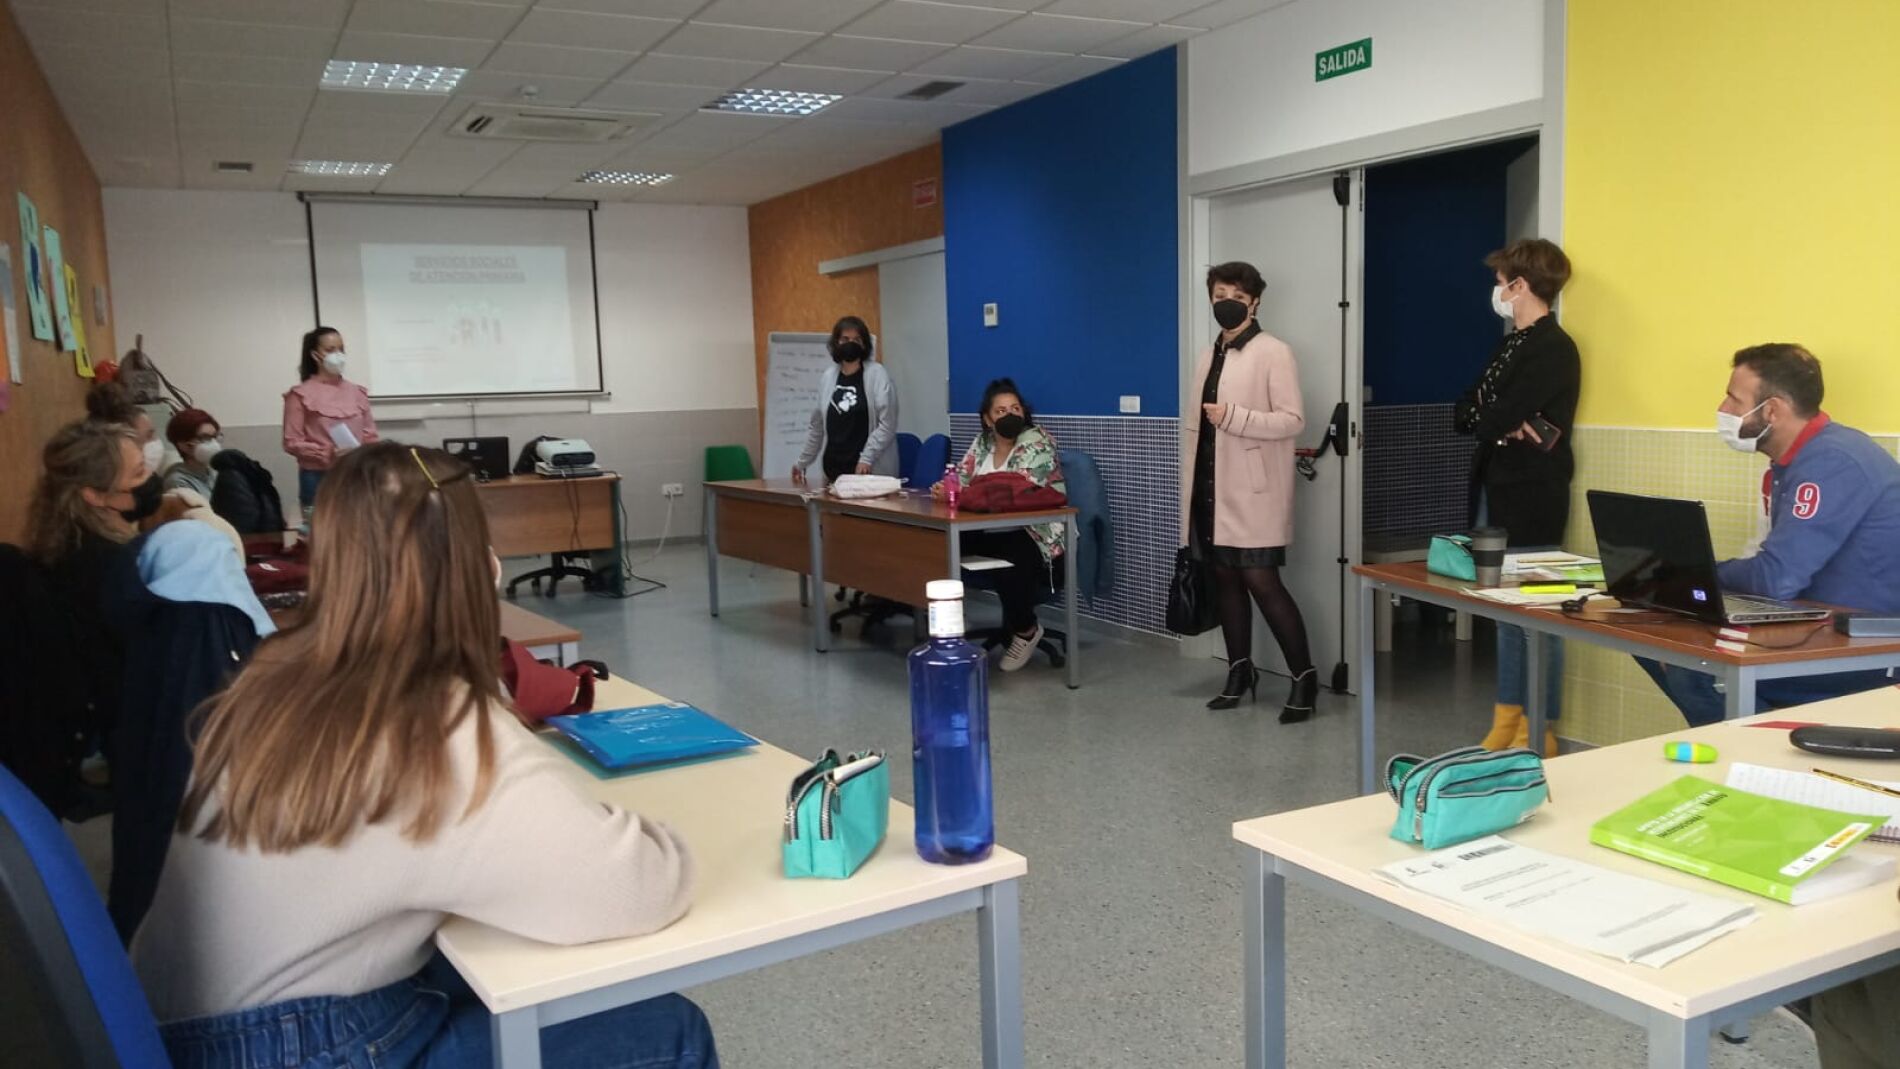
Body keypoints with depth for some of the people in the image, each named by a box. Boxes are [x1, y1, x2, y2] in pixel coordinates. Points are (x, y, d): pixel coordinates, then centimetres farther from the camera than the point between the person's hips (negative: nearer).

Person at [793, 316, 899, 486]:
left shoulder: (877, 374, -3)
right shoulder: (829, 375, 11)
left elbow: (887, 424, -9)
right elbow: (818, 425, 19)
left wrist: (866, 459, -18)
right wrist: (802, 463, 21)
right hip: (834, 469, 4)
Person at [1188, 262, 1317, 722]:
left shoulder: (1273, 352, -7)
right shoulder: (1208, 356, 15)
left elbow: (1293, 420, -14)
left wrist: (1234, 417, -23)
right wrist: (1192, 483, 14)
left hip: (1253, 489, -7)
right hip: (1213, 486, 7)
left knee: (1261, 581, -10)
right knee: (1225, 578, 10)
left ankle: (1304, 676, 1)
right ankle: (1240, 671, 22)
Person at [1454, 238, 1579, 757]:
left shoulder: (1552, 349, -14)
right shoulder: (1514, 344, 15)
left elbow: (1494, 419, -22)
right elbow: (1466, 412, 7)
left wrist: (1492, 421, -2)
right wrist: (1504, 424, -10)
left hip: (1531, 499, -9)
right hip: (1497, 493, 9)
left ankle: (1540, 731, 8)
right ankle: (1507, 721, 25)